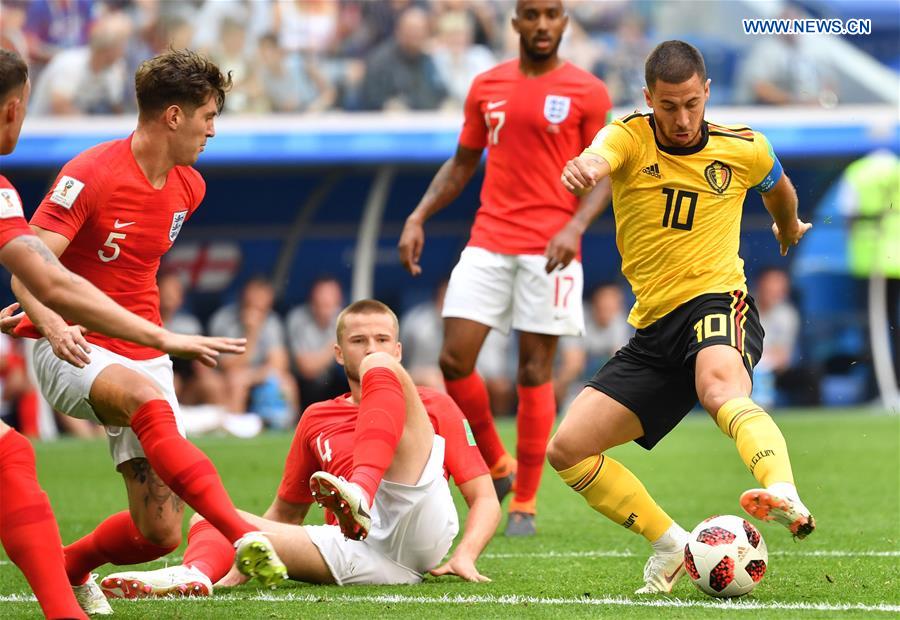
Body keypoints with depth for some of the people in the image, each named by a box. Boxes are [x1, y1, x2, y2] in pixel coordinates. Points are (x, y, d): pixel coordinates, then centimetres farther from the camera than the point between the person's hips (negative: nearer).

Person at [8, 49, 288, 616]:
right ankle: (244, 535, -52)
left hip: (142, 355, 6)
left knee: (159, 534, -7)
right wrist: (52, 324, -39)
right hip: (72, 351, -6)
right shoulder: (89, 176, -14)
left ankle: (69, 567, 25)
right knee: (147, 399, -40)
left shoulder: (189, 187, 8)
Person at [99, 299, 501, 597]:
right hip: (357, 549, 4)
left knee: (378, 371, -11)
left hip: (420, 523, -4)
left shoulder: (435, 407, 21)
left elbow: (485, 499, 14)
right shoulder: (317, 420, 29)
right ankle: (195, 573, -47)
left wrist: (465, 556, -6)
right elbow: (283, 514, 32)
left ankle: (359, 494, -36)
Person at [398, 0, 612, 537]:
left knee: (534, 373, -2)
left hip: (548, 250, -4)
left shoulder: (587, 93, -1)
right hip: (488, 244, 4)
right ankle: (497, 465, 17)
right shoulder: (487, 87, 11)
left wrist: (575, 225, -18)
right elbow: (463, 163, 19)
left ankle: (526, 502, 8)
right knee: (454, 359, -6)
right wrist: (419, 217, 8)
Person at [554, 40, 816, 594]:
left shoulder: (745, 149, 2)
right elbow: (599, 157, -29)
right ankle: (671, 547, 9)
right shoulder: (631, 137, -2)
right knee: (567, 449, -4)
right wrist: (583, 168, -55)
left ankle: (785, 496, -65)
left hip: (718, 303, -4)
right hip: (653, 329, 4)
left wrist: (789, 229, 48)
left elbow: (779, 189, 28)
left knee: (721, 387, -40)